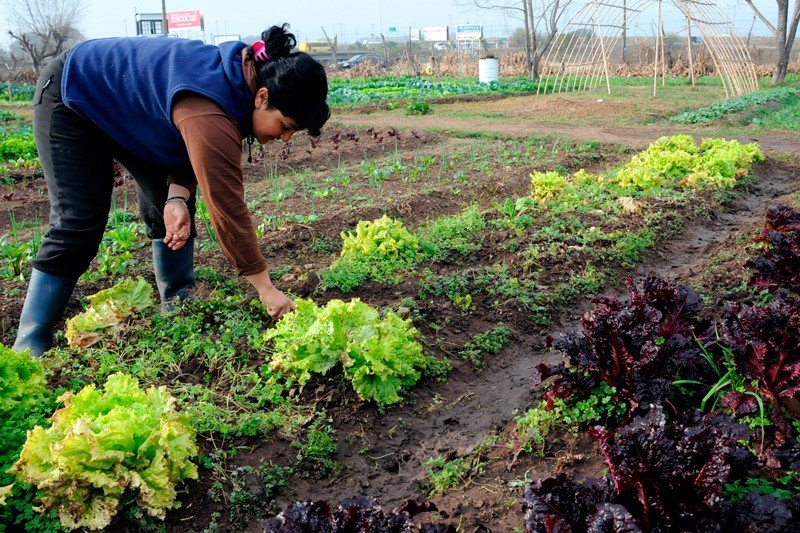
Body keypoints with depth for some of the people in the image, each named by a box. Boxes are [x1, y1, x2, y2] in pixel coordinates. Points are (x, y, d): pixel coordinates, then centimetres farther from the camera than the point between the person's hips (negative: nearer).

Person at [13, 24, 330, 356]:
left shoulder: (243, 77, -14)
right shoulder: (208, 112, -42)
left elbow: (196, 152, -5)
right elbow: (226, 204, -41)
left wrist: (178, 195, -25)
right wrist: (265, 288, -35)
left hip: (128, 112, 8)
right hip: (71, 101, -8)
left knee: (170, 215, 1)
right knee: (77, 229, -13)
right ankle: (30, 348, -4)